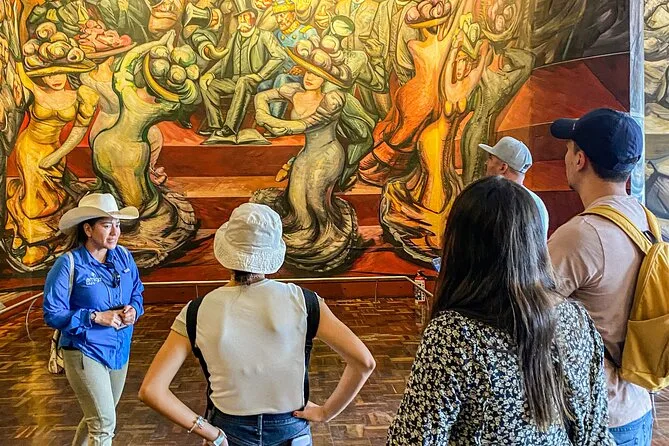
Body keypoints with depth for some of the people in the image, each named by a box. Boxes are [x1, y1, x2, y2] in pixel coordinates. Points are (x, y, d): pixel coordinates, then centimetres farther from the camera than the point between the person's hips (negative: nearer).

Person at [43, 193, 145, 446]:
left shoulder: (124, 257, -1)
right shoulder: (69, 264, -17)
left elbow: (137, 294, 11)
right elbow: (53, 315, -15)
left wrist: (133, 310, -11)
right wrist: (96, 317, -23)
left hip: (119, 351, 6)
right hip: (85, 353, -6)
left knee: (99, 418, 22)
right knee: (105, 424, -7)